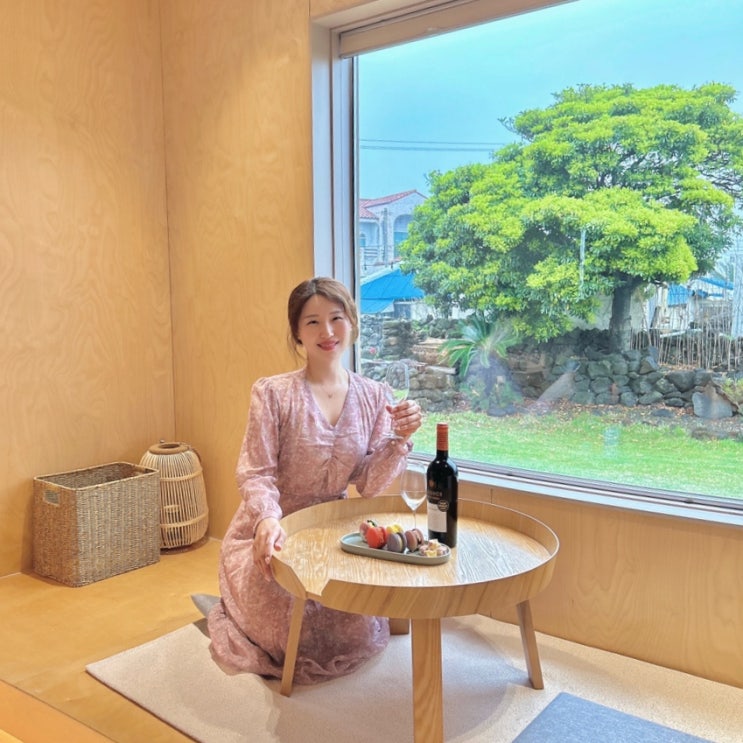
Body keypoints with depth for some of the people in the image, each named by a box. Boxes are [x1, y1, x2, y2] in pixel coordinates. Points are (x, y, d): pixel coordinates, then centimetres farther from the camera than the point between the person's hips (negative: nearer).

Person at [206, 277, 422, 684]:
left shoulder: (372, 396, -4)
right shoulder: (272, 393, -15)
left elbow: (367, 485, -3)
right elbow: (256, 474, -16)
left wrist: (400, 438, -18)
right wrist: (268, 519, -36)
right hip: (273, 536, -4)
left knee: (363, 633, -5)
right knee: (303, 636, -17)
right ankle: (232, 611, 19)